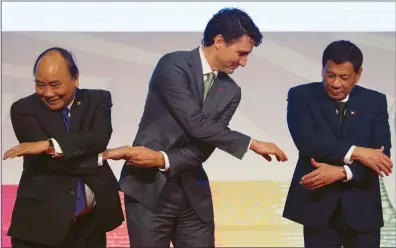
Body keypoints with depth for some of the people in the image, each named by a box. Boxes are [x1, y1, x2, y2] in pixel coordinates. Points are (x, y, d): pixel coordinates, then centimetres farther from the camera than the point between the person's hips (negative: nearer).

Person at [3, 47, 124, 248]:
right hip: (40, 220, -2)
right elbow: (44, 160, -15)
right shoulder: (24, 109, -3)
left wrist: (50, 144, -26)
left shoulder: (98, 100, 4)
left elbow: (100, 139, -16)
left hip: (91, 221, 2)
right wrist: (100, 158, -12)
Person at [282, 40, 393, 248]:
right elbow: (305, 141, -16)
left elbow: (381, 154, -4)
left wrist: (341, 172, -18)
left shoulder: (375, 101, 6)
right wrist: (355, 152, -22)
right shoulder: (301, 96, 0)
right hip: (318, 204, -2)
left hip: (362, 208, 2)